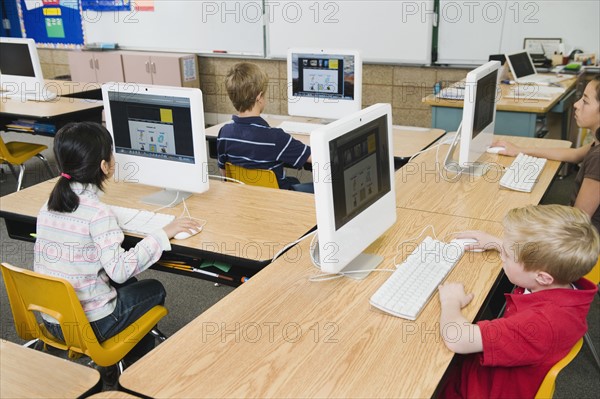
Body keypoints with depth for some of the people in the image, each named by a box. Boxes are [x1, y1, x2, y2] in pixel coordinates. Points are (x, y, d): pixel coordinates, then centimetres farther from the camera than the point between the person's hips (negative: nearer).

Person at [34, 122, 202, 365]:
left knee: (129, 284, 29)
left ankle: (132, 360, 39)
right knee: (155, 290, 18)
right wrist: (164, 234, -20)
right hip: (88, 325, -7)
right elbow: (120, 270, -28)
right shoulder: (97, 213, -23)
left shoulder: (48, 206, -1)